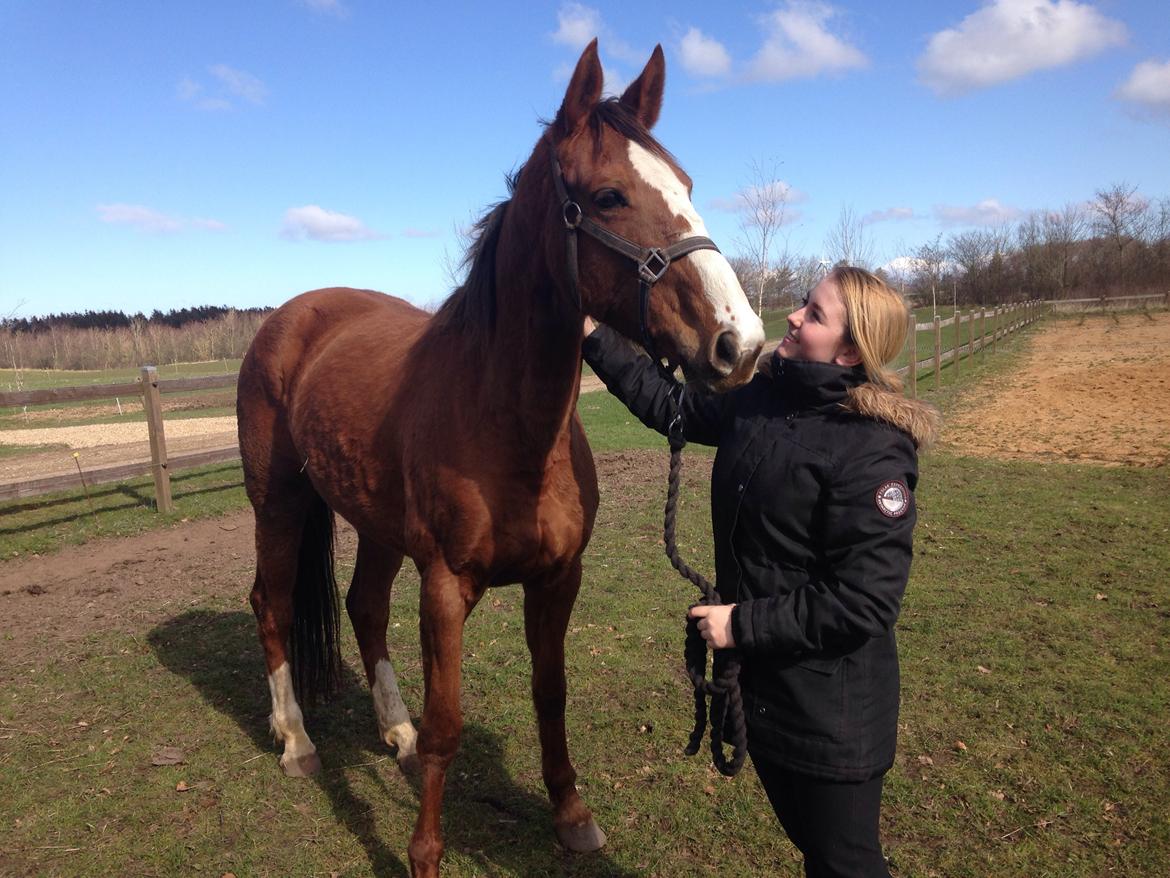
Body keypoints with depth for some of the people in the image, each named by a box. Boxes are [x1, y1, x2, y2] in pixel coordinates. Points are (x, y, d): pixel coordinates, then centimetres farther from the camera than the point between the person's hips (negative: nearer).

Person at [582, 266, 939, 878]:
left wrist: (743, 623, -21)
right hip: (759, 681, 7)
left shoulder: (874, 451, -24)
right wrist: (592, 333, 9)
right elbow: (670, 405, 12)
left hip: (831, 706, -7)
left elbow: (863, 601, -25)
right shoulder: (758, 399, -2)